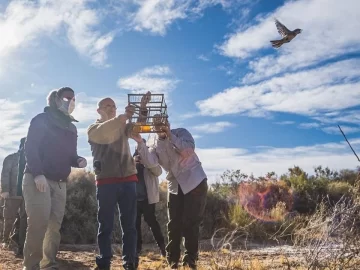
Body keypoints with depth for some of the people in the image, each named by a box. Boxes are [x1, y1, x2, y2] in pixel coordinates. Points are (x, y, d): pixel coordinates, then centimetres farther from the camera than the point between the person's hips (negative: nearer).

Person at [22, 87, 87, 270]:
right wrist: (38, 173, -22)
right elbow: (30, 148, -10)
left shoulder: (71, 128, 18)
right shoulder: (42, 120, -1)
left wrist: (78, 160, -4)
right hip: (38, 179, -6)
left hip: (60, 183, 6)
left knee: (55, 225, 3)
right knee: (39, 223, -11)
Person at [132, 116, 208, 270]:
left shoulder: (181, 133, -4)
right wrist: (140, 142, -29)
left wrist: (170, 135, -26)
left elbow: (189, 151, -23)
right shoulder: (154, 144, 4)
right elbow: (150, 162, -17)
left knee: (190, 223, -6)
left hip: (195, 182, -4)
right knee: (174, 224, 4)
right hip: (175, 186, 4)